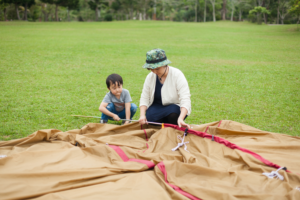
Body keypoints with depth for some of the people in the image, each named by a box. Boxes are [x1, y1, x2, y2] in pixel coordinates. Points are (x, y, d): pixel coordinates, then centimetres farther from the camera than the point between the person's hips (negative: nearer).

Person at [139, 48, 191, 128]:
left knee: (172, 114, -37)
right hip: (157, 107, 3)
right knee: (149, 116, -29)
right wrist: (142, 115, -22)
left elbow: (185, 100, -28)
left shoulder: (177, 75, -19)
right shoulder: (150, 77, -4)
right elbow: (144, 98, -3)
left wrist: (180, 118, -44)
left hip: (175, 107, -3)